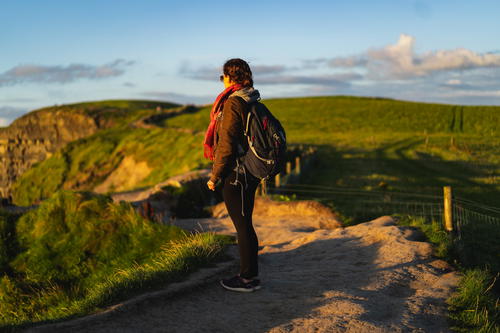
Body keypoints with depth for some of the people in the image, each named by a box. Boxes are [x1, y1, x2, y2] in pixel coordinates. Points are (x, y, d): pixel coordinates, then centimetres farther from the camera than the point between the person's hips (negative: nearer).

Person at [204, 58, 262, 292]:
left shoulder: (233, 104, -17)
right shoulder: (253, 102, 11)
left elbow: (227, 145, -20)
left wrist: (215, 176, -12)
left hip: (235, 174, -9)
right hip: (250, 173, 9)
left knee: (242, 226, 0)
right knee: (245, 224, 17)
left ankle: (248, 279, 11)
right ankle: (251, 274, 27)